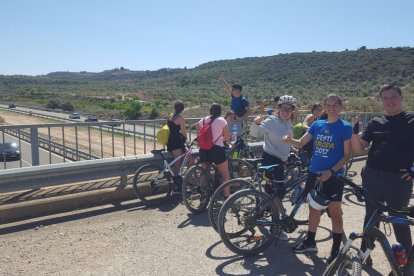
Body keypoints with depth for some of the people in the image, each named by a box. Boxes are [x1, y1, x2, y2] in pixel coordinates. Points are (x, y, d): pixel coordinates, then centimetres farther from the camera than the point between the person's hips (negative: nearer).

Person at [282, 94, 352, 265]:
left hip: (333, 176, -5)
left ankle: (336, 251, 16)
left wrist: (331, 171, -20)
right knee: (314, 208, 16)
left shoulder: (345, 127, -7)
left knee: (334, 213, 4)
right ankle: (310, 242, 31)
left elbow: (347, 155, -8)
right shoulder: (317, 125, 6)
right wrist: (290, 141, -16)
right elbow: (301, 143, 6)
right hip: (314, 173, 5)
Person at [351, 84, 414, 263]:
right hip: (372, 177, 4)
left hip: (398, 179, -3)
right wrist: (354, 133, -18)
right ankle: (365, 252, 31)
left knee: (399, 220, 8)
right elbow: (358, 149, 1)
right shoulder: (375, 122, 7)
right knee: (371, 216, 16)